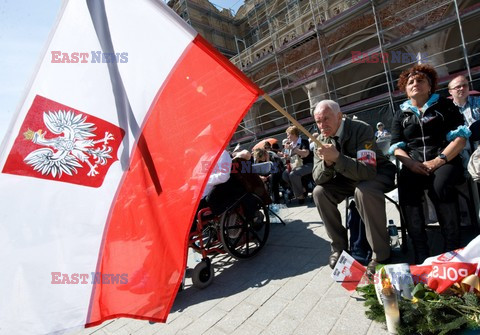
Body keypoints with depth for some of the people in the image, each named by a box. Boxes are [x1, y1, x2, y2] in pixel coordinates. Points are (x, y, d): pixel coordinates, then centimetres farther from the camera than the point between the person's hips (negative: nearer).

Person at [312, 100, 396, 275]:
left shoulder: (361, 129, -23)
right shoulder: (322, 140, -7)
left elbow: (368, 171, -35)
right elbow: (318, 178, -13)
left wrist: (336, 157, -46)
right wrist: (326, 162, -33)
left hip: (377, 174, -5)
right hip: (348, 178, 6)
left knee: (364, 191, -36)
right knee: (319, 192, -16)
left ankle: (381, 254, -15)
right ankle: (339, 247, 1)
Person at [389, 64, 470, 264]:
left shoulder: (445, 106, 12)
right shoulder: (400, 115, 18)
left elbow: (460, 138, 1)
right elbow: (397, 147, 9)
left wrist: (438, 161, -16)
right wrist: (411, 164, -13)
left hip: (445, 161, -1)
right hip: (414, 165, 2)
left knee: (439, 186, -35)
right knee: (405, 189, -31)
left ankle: (453, 249, -21)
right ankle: (420, 253, -28)